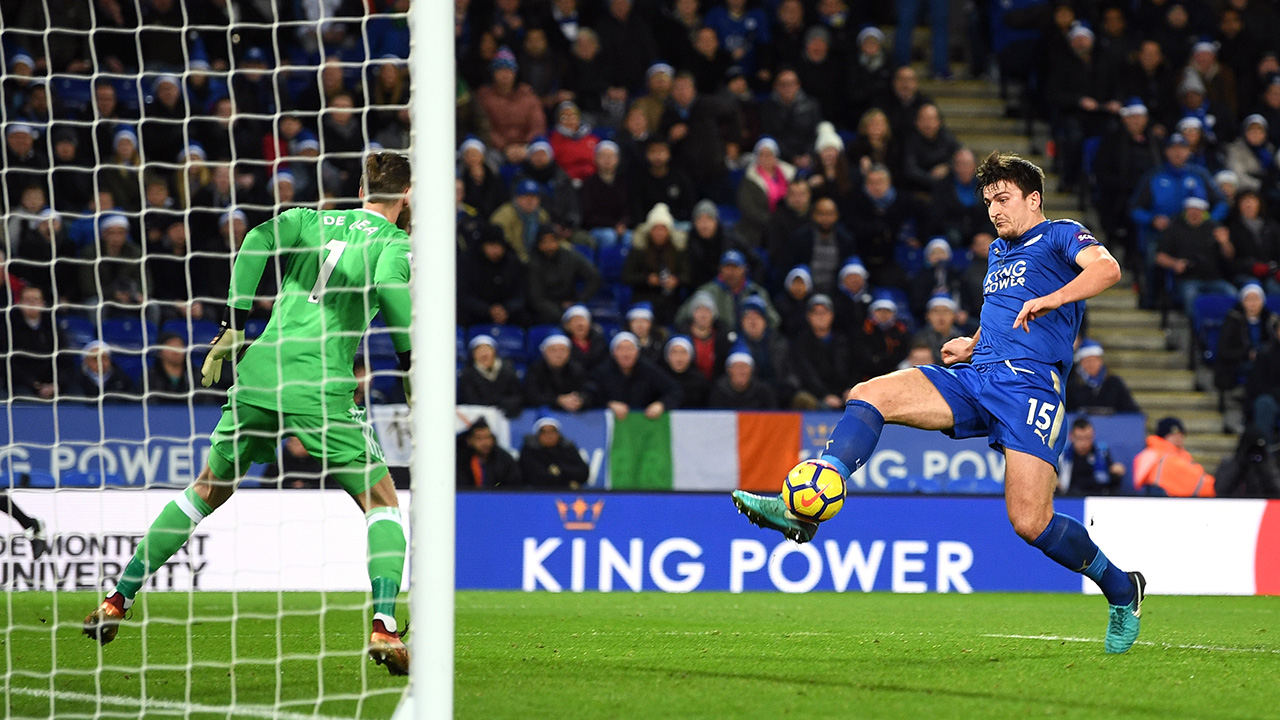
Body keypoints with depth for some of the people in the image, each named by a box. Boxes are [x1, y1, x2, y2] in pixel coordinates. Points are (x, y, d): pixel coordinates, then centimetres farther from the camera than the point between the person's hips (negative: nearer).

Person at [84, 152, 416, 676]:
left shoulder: (311, 219, 19)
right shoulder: (396, 242, 7)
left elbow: (261, 239, 1)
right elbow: (388, 285, -15)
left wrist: (233, 327, 2)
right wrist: (411, 368, -6)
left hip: (258, 375, 4)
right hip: (321, 387, -4)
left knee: (205, 493, 20)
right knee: (382, 501, 8)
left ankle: (116, 602, 20)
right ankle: (383, 628, -12)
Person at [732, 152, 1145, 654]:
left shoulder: (1060, 236, 4)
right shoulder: (998, 251, 27)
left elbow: (1106, 268, -17)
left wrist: (1050, 299, -32)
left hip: (1031, 384, -7)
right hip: (975, 376, 7)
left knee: (1030, 523, -17)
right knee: (870, 395, -15)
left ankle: (1122, 589, 7)